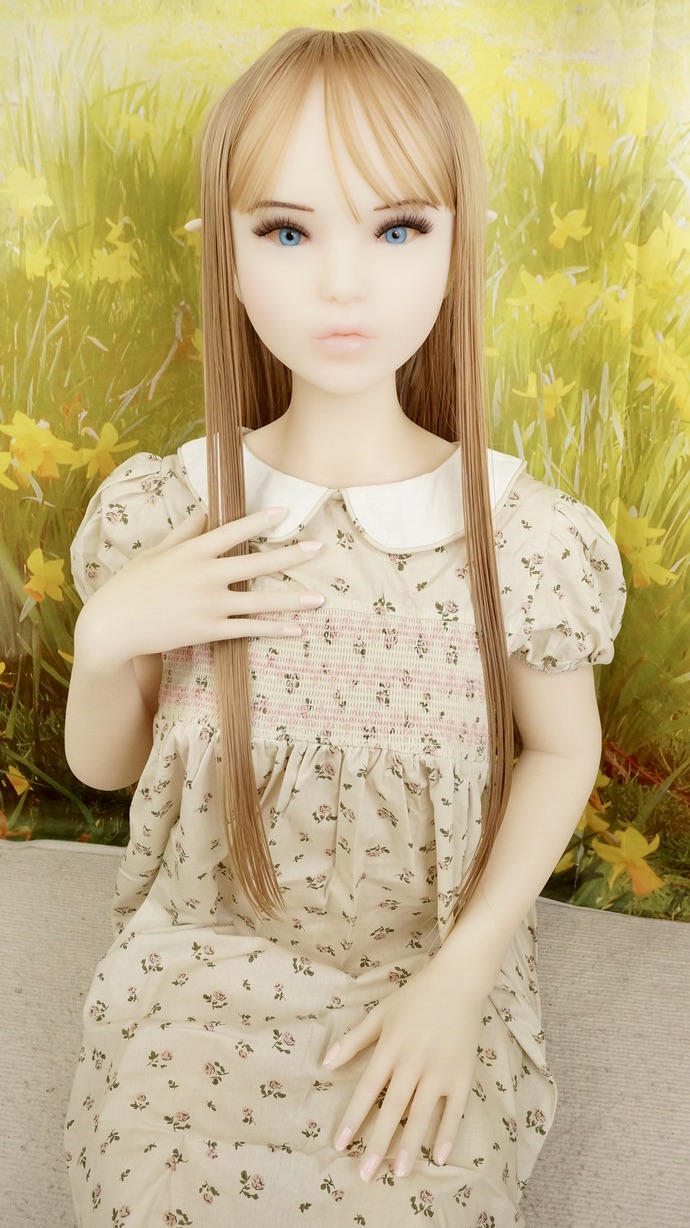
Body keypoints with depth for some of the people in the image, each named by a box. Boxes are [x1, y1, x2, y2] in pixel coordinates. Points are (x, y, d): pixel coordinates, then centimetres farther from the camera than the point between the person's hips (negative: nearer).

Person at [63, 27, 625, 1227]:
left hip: (428, 985, 0)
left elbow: (562, 748, 0)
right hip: (195, 982, 1)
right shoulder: (157, 513, -10)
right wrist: (105, 640, -20)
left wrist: (462, 972, -10)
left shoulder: (525, 537, -15)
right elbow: (103, 765, 2)